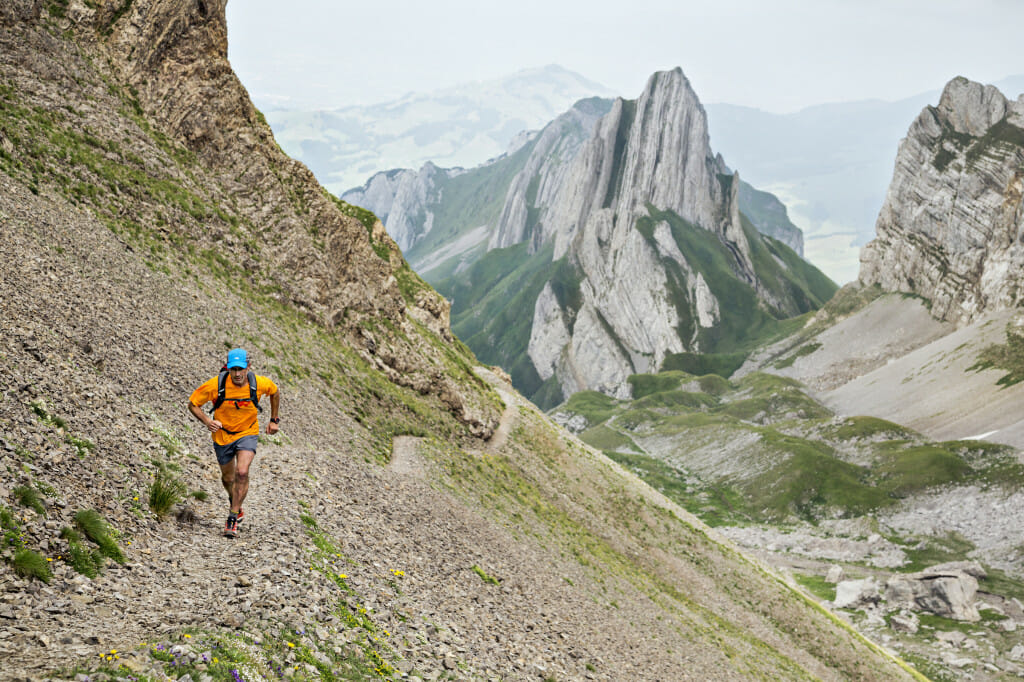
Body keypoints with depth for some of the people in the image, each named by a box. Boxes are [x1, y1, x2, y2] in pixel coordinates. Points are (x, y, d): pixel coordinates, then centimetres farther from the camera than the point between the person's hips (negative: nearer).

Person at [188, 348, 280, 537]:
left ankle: (233, 518, -11)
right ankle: (237, 508, 47)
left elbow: (275, 392, 4)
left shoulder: (259, 383, -20)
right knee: (228, 477, 16)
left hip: (248, 433, -1)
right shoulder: (216, 385, -24)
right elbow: (193, 404, -11)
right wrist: (207, 421, -28)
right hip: (223, 435, 1)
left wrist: (274, 420, 6)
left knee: (242, 473, -22)